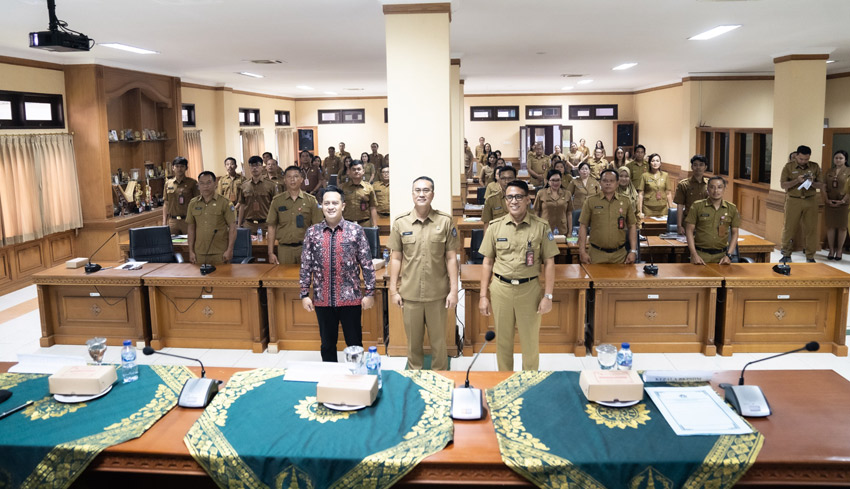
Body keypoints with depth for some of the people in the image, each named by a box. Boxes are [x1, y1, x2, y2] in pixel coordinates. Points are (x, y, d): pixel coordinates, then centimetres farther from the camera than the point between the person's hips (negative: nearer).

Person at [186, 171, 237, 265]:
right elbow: (191, 228, 12)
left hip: (219, 253, -3)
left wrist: (229, 250, -10)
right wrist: (191, 251, 8)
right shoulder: (193, 203, 9)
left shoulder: (224, 202, -4)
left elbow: (232, 227, -5)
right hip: (199, 253, 3)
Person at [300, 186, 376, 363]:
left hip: (350, 298, -2)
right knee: (327, 344, 14)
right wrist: (304, 294, 2)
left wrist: (369, 293, -5)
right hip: (322, 300, 2)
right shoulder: (312, 232, 3)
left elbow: (367, 264, -2)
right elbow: (306, 266, 5)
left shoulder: (356, 231, -3)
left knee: (355, 344, 8)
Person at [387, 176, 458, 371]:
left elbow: (451, 258, 0)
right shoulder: (400, 223, 1)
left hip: (438, 294, -1)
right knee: (413, 341, 13)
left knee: (439, 341, 10)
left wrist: (454, 290, -3)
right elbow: (396, 258, 5)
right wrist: (393, 290, 3)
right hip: (410, 294, 1)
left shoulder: (445, 221, -1)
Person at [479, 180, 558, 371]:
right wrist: (483, 296, 2)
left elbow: (549, 263, 0)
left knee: (530, 342, 8)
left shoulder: (541, 226, -2)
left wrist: (548, 296, -5)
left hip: (530, 289, -1)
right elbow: (487, 262, 5)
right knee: (503, 341, 12)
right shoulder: (495, 226, 3)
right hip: (500, 289, 2)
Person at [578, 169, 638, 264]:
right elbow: (583, 226, 0)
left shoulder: (626, 202, 6)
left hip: (619, 254, 1)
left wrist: (633, 251, 1)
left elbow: (632, 226, 8)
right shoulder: (591, 201, 1)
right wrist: (583, 252, -5)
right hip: (596, 254, -1)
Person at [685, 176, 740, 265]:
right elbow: (689, 231, -1)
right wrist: (694, 254, -8)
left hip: (721, 255, 2)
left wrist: (729, 255, 0)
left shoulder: (732, 208, 7)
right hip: (701, 254, -2)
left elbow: (734, 233, 11)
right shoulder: (697, 206, 0)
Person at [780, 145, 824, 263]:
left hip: (810, 201, 2)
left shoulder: (815, 167, 7)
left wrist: (812, 183, -14)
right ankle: (786, 255, 12)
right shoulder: (788, 167, 1)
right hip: (793, 201, -2)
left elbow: (821, 184, 7)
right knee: (789, 228, 0)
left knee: (811, 228, 2)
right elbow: (783, 185, -5)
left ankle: (810, 256, 11)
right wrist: (797, 180, -18)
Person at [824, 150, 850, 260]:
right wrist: (827, 200, -5)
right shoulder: (829, 172, 11)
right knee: (830, 226, 4)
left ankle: (839, 251, 9)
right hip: (829, 203, 3)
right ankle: (831, 250, 10)